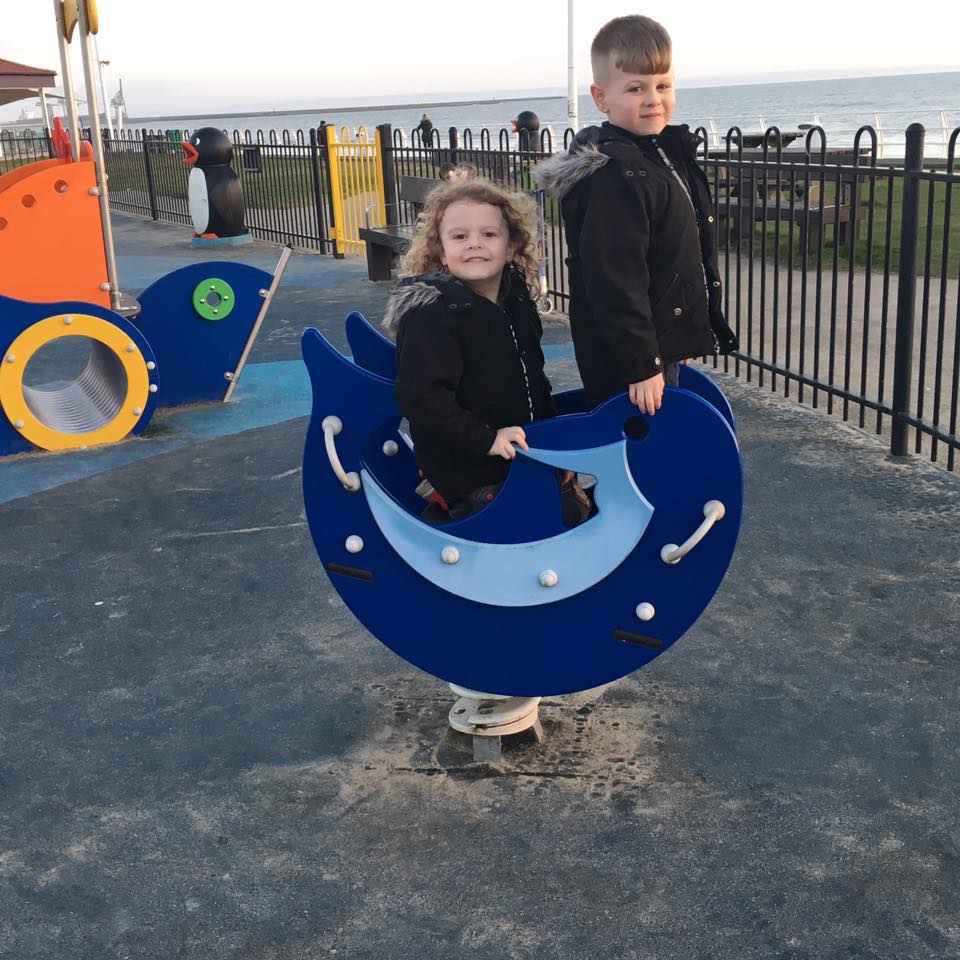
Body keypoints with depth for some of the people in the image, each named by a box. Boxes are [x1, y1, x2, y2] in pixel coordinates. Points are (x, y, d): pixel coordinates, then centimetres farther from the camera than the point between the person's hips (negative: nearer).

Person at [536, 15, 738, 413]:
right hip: (627, 363, -10)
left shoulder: (667, 156, 10)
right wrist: (641, 365, -24)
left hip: (666, 344, 10)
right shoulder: (614, 179, -22)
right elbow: (615, 281, -25)